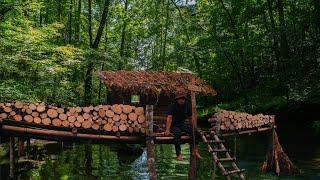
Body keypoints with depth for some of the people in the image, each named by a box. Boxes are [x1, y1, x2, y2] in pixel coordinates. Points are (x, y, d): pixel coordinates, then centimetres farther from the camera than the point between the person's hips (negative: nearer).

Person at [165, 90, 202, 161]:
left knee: (195, 132, -16)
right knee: (177, 132, -37)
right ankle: (179, 154, -36)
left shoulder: (187, 106, 0)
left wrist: (194, 128, 8)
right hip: (173, 125, -5)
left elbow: (190, 118, 10)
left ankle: (195, 151, -6)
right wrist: (167, 130, -34)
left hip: (182, 124, 5)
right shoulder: (172, 106, -14)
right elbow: (169, 118, -24)